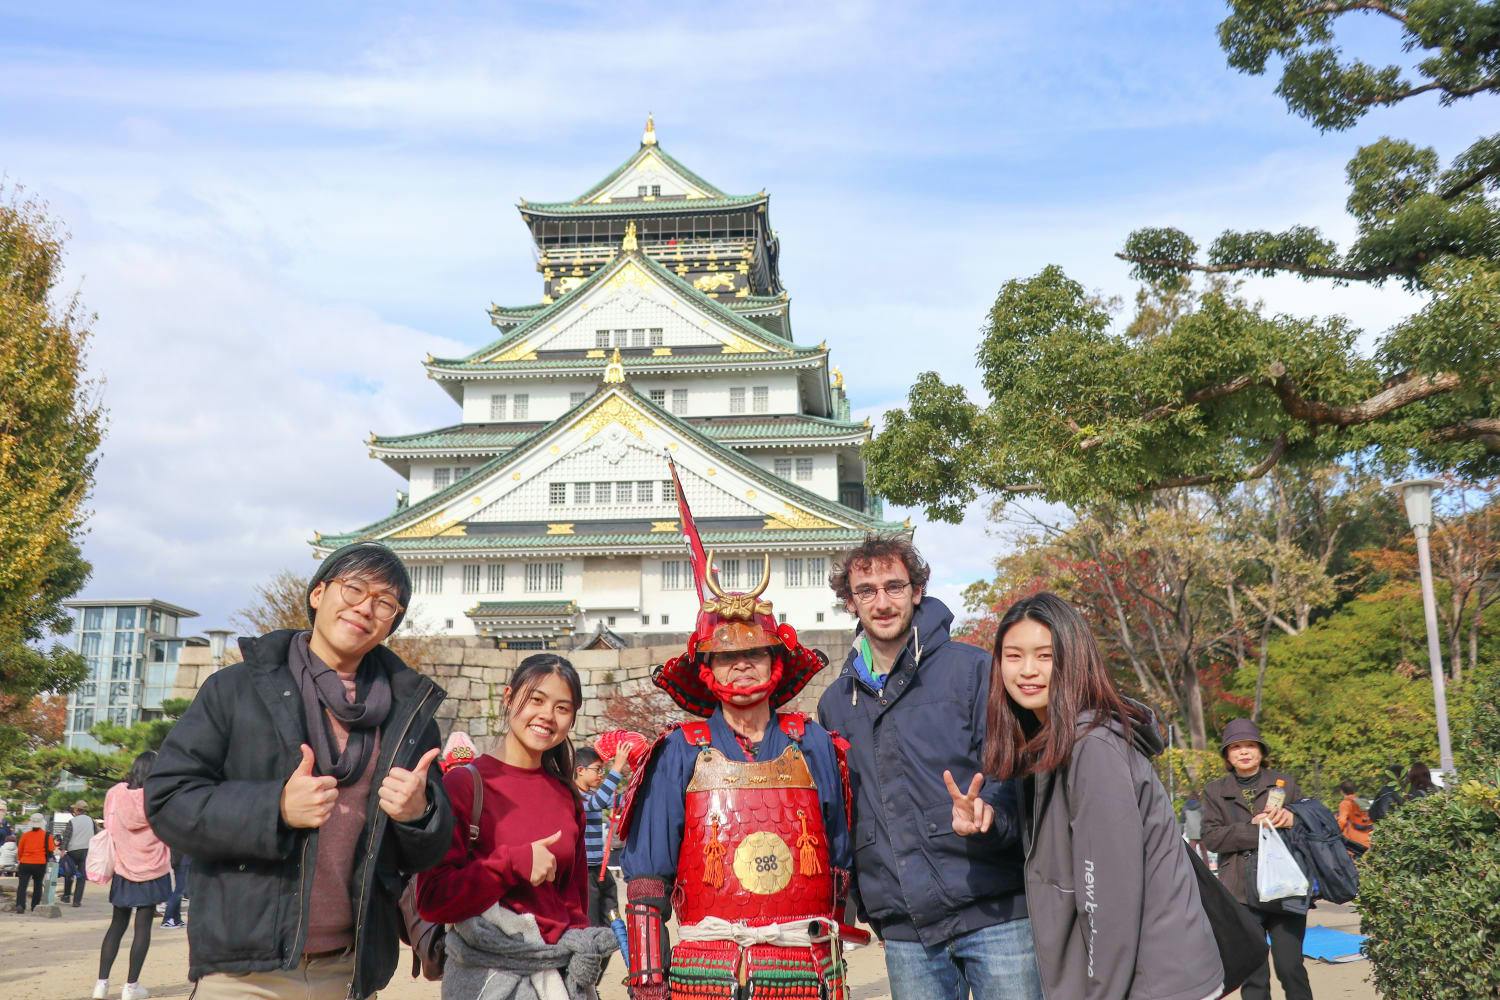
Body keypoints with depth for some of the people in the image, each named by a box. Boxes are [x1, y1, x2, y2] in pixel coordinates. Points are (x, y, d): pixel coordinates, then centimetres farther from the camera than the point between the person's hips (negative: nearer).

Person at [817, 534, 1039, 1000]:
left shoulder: (970, 669, -1)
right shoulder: (836, 702, 12)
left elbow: (1014, 771, -5)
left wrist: (991, 813, -25)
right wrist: (856, 899, 13)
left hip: (994, 913, -3)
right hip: (904, 931, 4)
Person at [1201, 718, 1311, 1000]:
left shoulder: (1285, 783, 10)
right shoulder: (1215, 791, 8)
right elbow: (1211, 837, -1)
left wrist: (1292, 818, -14)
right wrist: (1254, 828, -14)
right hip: (1242, 896, 0)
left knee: (1291, 968, -2)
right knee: (1252, 976, 4)